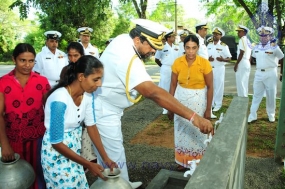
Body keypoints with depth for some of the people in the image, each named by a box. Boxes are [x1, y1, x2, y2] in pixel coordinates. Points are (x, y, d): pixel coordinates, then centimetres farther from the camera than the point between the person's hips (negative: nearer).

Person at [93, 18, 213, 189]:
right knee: (115, 160, 1)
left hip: (104, 108, 10)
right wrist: (193, 116, -47)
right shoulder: (127, 59, -34)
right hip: (104, 113, -10)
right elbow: (154, 93, -45)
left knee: (108, 155, 22)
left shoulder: (122, 39, -5)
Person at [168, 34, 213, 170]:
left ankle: (198, 162, 30)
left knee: (197, 131, 10)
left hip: (198, 100, -2)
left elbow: (210, 87, -8)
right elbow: (173, 85, -1)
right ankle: (182, 160, 32)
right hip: (181, 99, 2)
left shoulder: (204, 63, -14)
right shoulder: (177, 63, -8)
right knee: (182, 130, 13)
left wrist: (208, 109, -8)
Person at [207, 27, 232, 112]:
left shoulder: (224, 46, -5)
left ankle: (218, 104, 12)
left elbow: (229, 58, -4)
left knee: (218, 86, 2)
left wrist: (223, 59, -25)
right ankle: (210, 103, 21)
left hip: (219, 69, -4)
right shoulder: (209, 44, 8)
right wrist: (208, 59, -10)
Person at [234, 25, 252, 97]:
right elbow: (250, 55, 19)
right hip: (247, 64, 10)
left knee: (240, 82, -7)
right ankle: (244, 97, 22)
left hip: (242, 63, -10)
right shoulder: (248, 41, 18)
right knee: (244, 83, 15)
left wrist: (236, 64, -15)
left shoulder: (242, 39, -11)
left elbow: (241, 53, -17)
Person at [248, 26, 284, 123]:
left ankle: (271, 115, 24)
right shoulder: (256, 47, 6)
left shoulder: (274, 47, -6)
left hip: (270, 73, -3)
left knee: (271, 95, 8)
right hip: (258, 73, 3)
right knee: (256, 95, 6)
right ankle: (252, 115, 11)